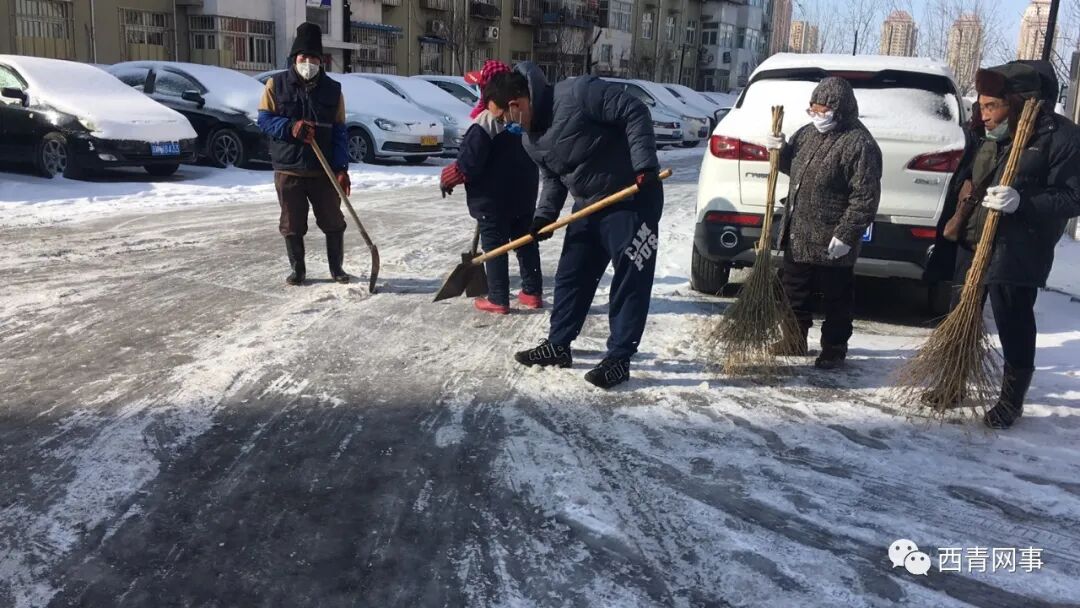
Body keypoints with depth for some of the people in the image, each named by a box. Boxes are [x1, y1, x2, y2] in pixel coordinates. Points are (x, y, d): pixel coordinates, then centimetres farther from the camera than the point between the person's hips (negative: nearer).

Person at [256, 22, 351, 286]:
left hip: (324, 171, 1)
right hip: (288, 170, 0)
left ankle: (336, 267, 22)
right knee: (292, 225, 7)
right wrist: (290, 127, -20)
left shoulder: (332, 89, 3)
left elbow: (339, 132, 2)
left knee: (333, 221, 6)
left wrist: (342, 168, -7)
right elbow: (264, 119, 1)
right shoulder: (276, 85, 1)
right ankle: (297, 269, 22)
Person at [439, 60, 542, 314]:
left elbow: (470, 161, -18)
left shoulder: (486, 120, -18)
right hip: (525, 192, 7)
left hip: (492, 196, -7)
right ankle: (532, 292, 21)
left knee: (494, 246, 0)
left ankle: (498, 299, 3)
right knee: (526, 241, 15)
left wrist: (448, 179, -3)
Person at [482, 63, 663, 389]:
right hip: (588, 204, 8)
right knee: (571, 276, 12)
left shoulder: (577, 93, -23)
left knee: (631, 279, -1)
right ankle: (558, 345, 25)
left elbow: (634, 112, -22)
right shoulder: (531, 139, 3)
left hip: (632, 199, -8)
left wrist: (644, 164, -27)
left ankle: (619, 357, 6)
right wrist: (544, 216, -1)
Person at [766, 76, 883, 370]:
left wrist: (846, 235, -22)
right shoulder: (808, 133, 8)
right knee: (795, 292, 18)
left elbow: (866, 197, -19)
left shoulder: (860, 144, -16)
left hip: (832, 243, -8)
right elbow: (793, 167, 24)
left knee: (836, 299, 7)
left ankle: (834, 349, 20)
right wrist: (781, 151, 3)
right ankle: (794, 341, 32)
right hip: (797, 235, 8)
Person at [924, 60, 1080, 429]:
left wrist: (1021, 202, -24)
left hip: (1016, 253, -6)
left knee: (1014, 325, 0)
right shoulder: (984, 135, 11)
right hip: (970, 246, 6)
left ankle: (1012, 401, 16)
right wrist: (955, 222, 12)